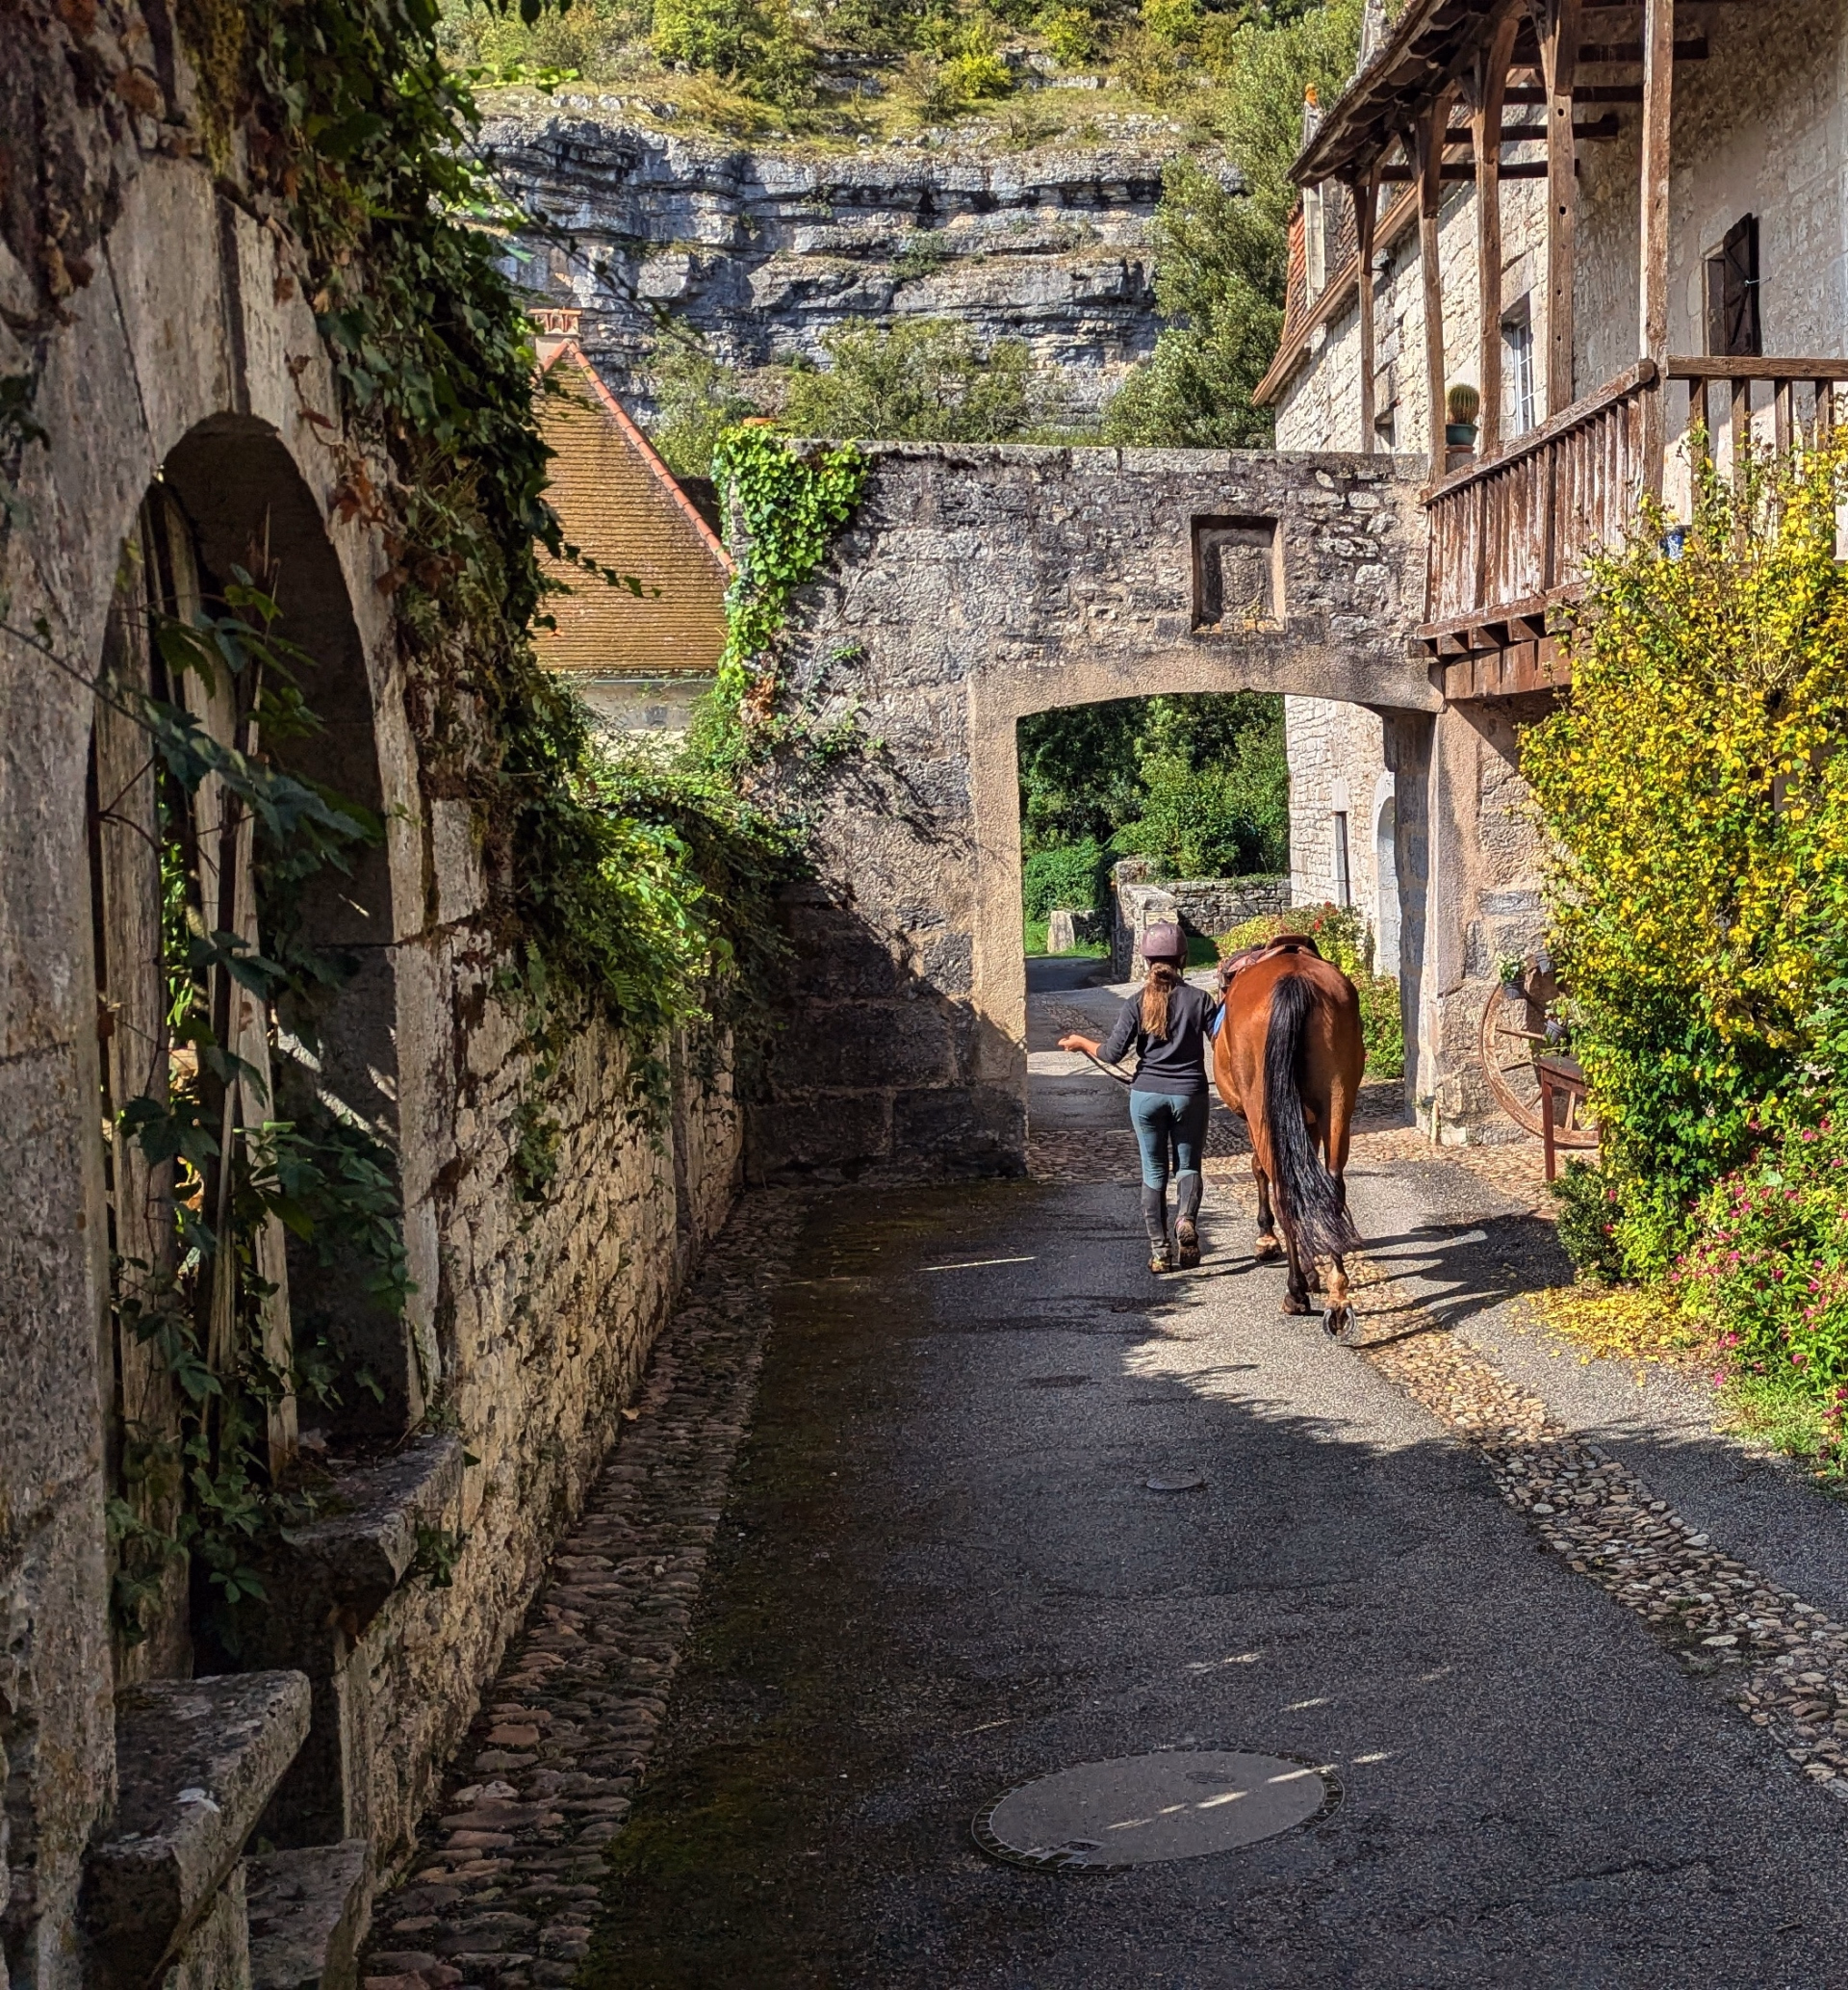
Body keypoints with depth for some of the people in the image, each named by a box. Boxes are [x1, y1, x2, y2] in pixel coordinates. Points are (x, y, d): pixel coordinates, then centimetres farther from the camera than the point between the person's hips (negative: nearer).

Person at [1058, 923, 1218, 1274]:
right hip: (1190, 1094, -1)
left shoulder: (1137, 1003, -5)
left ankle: (1159, 1249, 7)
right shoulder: (1199, 999, -7)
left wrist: (1081, 1043, 11)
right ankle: (1187, 1218, -16)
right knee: (1188, 1164, 13)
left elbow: (1112, 1053, -6)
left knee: (1154, 1171, 10)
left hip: (1146, 1094, 1)